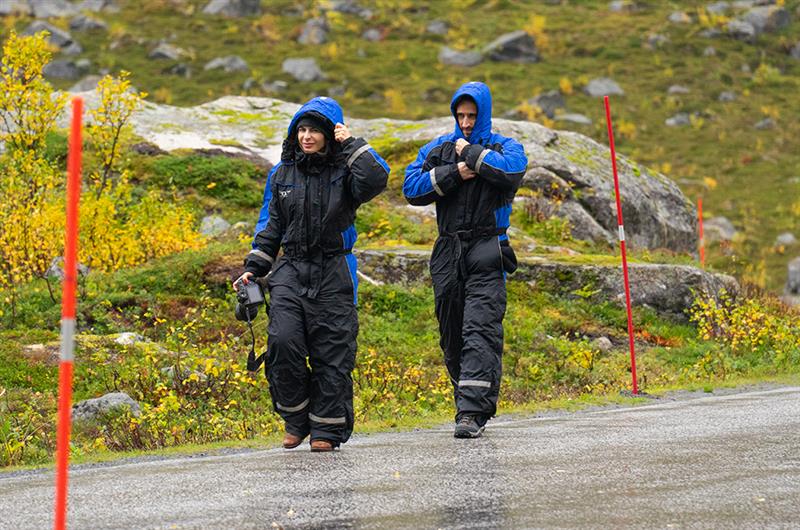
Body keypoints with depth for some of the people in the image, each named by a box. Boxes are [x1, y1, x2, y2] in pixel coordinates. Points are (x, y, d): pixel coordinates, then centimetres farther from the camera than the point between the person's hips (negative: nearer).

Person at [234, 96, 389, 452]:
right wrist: (253, 268, 11)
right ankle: (296, 419, 2)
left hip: (333, 274, -2)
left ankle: (327, 429, 7)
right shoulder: (282, 174, 11)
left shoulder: (344, 172, 0)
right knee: (283, 341, -15)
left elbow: (375, 180, -23)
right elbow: (270, 226, 17)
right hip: (290, 269, 2)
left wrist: (351, 144, -14)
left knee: (332, 352, -2)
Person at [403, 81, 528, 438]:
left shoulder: (504, 147, 5)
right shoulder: (438, 149, 14)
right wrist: (454, 173, -10)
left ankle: (471, 412, -22)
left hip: (487, 252, -5)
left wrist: (471, 152, -9)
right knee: (452, 335, 9)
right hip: (448, 253, 5)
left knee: (480, 329, -16)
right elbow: (412, 188, -1)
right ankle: (473, 404, 23)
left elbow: (511, 170, -20)